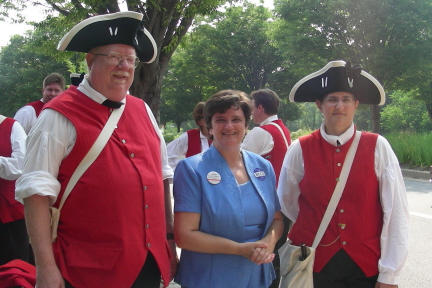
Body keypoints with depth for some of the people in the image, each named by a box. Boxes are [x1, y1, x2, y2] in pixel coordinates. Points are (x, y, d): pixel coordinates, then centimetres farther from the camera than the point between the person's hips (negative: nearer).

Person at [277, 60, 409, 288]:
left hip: (368, 266, 0)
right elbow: (286, 203, 8)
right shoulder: (300, 150, -3)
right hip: (315, 264, 0)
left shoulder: (378, 147, -5)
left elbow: (395, 212, -6)